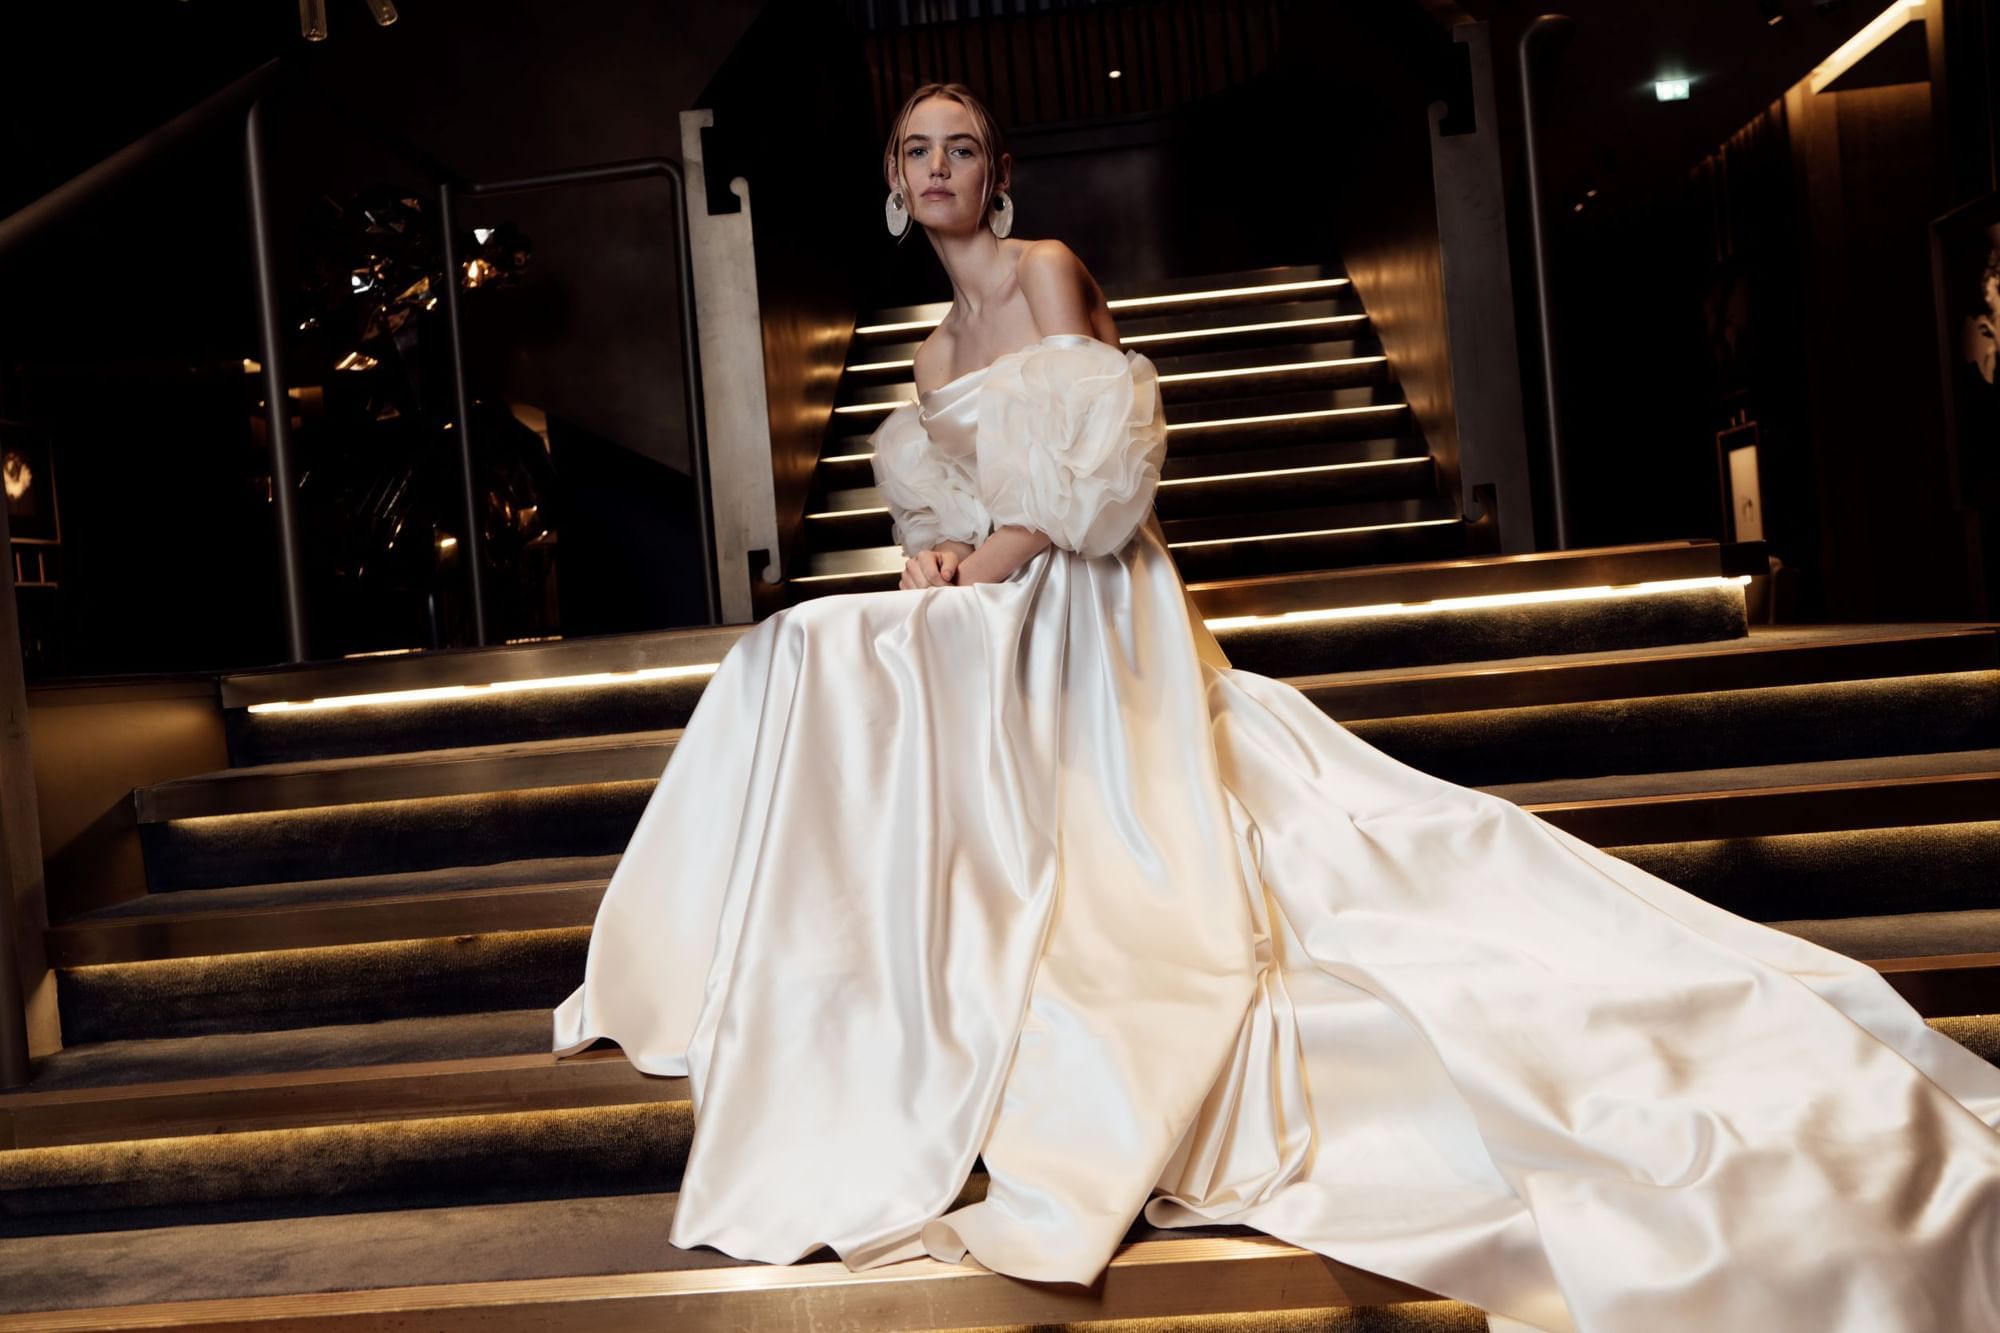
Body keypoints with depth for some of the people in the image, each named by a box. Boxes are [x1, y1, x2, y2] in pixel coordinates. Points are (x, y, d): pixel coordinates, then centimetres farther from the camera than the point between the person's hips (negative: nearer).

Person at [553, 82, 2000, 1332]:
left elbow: (1105, 452, -12)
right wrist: (937, 552, 1)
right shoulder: (937, 346, 24)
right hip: (988, 622, 9)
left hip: (1073, 611, -9)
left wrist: (1006, 548, -15)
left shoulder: (1047, 269, 0)